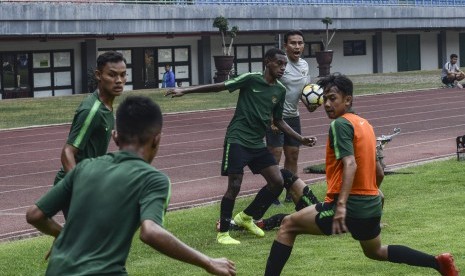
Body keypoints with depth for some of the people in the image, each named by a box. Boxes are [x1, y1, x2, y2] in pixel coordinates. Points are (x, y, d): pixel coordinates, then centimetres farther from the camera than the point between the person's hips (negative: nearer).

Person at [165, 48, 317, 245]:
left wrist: (301, 139, 11)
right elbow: (218, 87, -9)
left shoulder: (280, 91, 7)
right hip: (237, 140, -6)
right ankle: (222, 233, 4)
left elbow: (278, 121, 18)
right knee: (234, 186, -10)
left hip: (257, 143, 6)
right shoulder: (251, 79, -10)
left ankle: (246, 217, 19)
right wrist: (185, 91, -13)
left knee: (277, 181, 0)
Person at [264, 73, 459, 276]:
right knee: (375, 251, 32)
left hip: (350, 206, -9)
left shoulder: (340, 124, -12)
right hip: (372, 205, 9)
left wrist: (341, 205, -34)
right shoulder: (364, 124, 14)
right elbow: (377, 170, 21)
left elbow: (350, 164, -26)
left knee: (288, 225, 2)